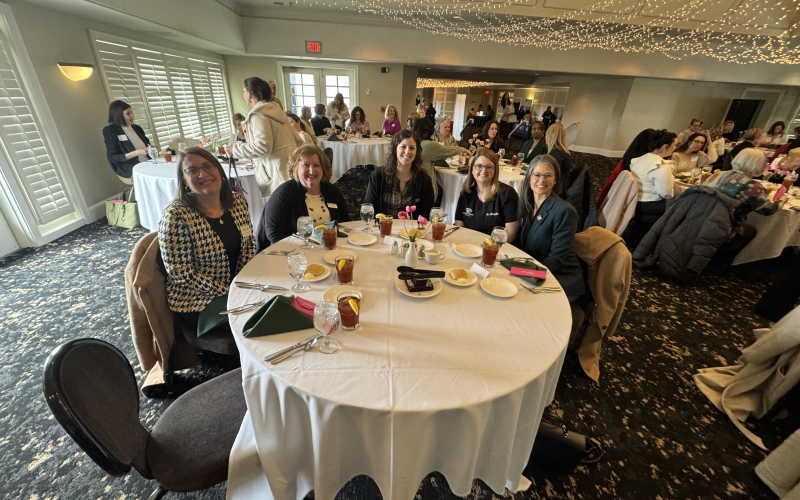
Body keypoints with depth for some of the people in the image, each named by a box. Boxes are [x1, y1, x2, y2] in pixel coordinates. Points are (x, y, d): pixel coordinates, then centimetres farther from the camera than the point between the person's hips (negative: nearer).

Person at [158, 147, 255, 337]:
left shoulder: (237, 202, -3)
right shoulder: (176, 216, -20)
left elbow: (249, 245, 7)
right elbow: (182, 274, -19)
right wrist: (229, 292, -17)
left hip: (238, 286, 6)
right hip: (197, 299, -6)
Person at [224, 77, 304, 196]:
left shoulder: (258, 114, -8)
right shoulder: (275, 109, 19)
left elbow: (263, 146, -20)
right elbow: (297, 140, 19)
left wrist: (236, 149, -7)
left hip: (280, 169, -9)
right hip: (289, 164, 9)